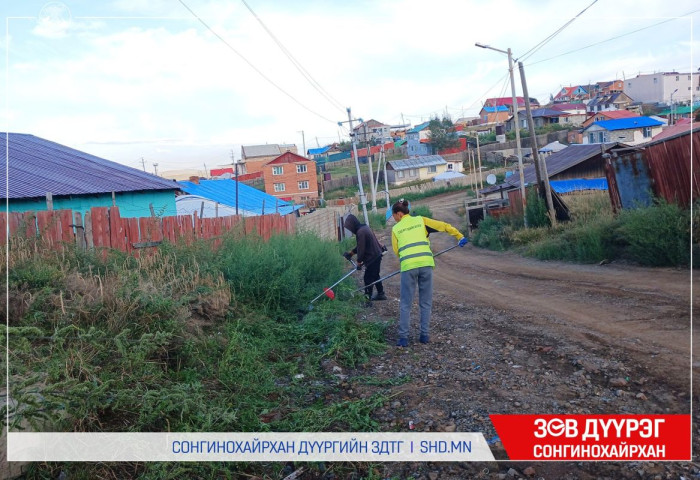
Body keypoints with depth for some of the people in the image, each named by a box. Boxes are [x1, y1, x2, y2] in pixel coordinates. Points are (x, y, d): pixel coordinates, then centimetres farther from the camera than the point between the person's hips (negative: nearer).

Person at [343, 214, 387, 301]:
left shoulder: (360, 232, -21)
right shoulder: (364, 228, 11)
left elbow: (361, 248, -19)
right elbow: (361, 245, 20)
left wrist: (359, 261, -9)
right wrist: (351, 252, 19)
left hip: (372, 257, -10)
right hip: (377, 255, 10)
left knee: (368, 278, -4)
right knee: (375, 276, 22)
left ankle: (367, 298, 0)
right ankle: (380, 294, 32)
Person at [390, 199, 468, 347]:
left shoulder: (396, 229, 12)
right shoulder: (420, 220, 13)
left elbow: (396, 251, 15)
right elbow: (444, 226, 12)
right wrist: (460, 236, 21)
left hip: (408, 266, -1)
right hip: (426, 264, 1)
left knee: (405, 304, 7)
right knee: (426, 302, 13)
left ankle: (403, 338, 6)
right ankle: (425, 335, 16)